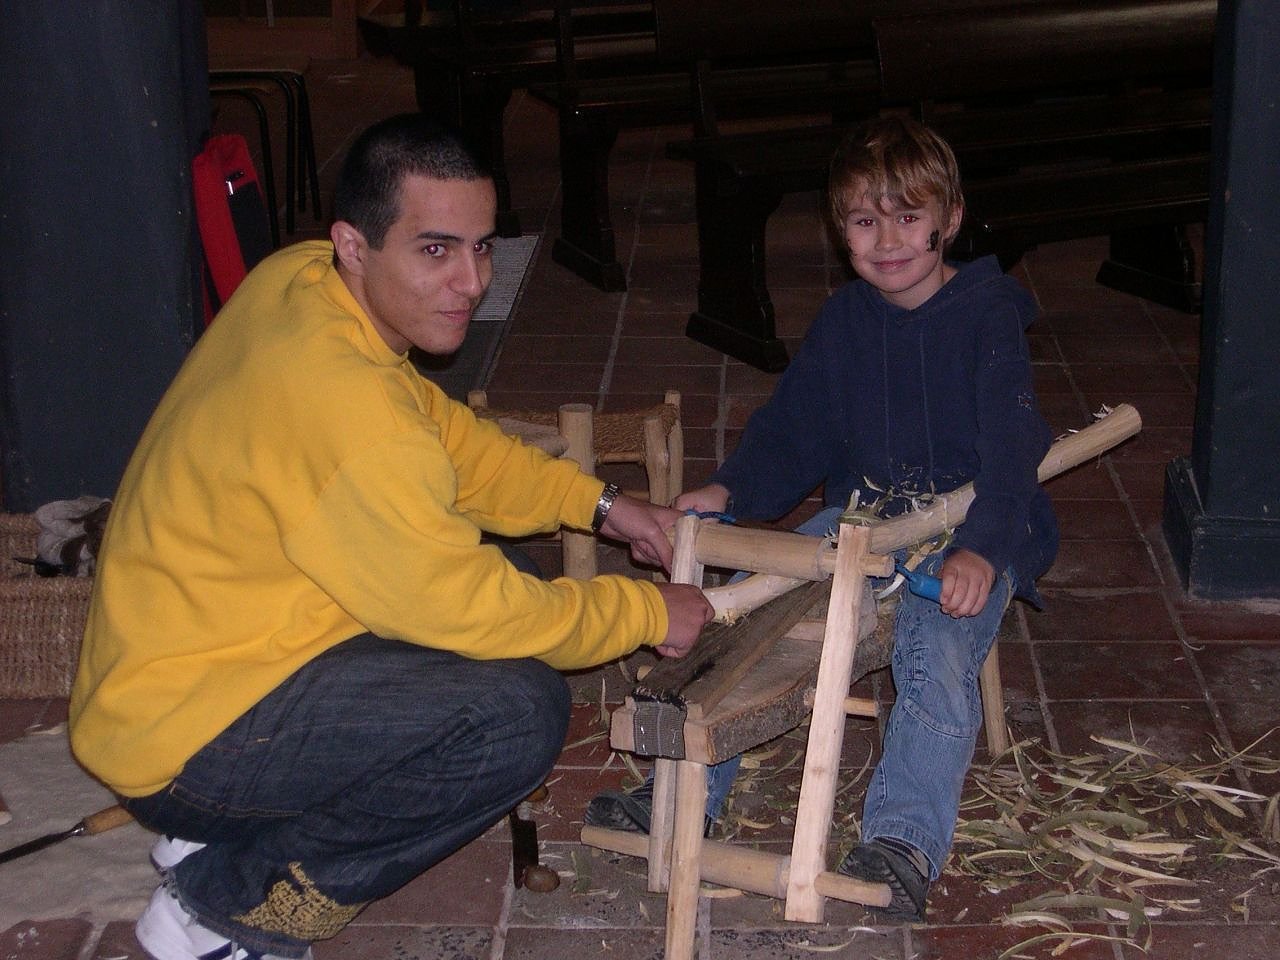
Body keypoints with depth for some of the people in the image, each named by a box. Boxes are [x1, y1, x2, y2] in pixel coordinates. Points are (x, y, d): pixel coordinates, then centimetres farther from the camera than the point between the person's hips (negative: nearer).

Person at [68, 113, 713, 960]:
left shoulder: (300, 280, -2)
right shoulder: (341, 406, -30)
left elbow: (450, 437, 12)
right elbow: (478, 611, -21)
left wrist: (601, 505, 4)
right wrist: (647, 613, -6)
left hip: (166, 654, 10)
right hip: (180, 737, -10)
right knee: (520, 712, -21)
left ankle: (215, 827, 14)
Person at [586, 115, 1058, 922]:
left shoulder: (986, 317, -9)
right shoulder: (844, 321, 8)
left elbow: (1011, 445, -19)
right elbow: (792, 430, 11)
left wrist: (979, 549, -35)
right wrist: (730, 491, -9)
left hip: (970, 533, -5)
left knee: (937, 649, -32)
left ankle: (904, 840, -32)